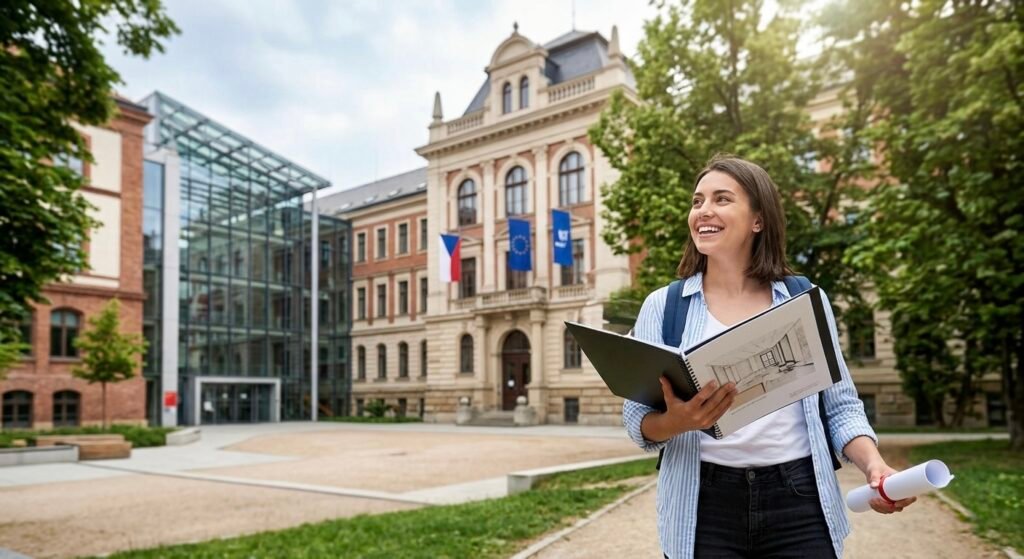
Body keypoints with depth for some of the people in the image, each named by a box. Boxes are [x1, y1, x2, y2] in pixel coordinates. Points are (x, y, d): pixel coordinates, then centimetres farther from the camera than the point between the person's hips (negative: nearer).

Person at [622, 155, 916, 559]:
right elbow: (637, 419, -2)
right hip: (705, 507, 0)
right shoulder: (662, 307, 1)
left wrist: (874, 465, -11)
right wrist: (676, 421, -22)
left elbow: (841, 407, 7)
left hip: (799, 503, 1)